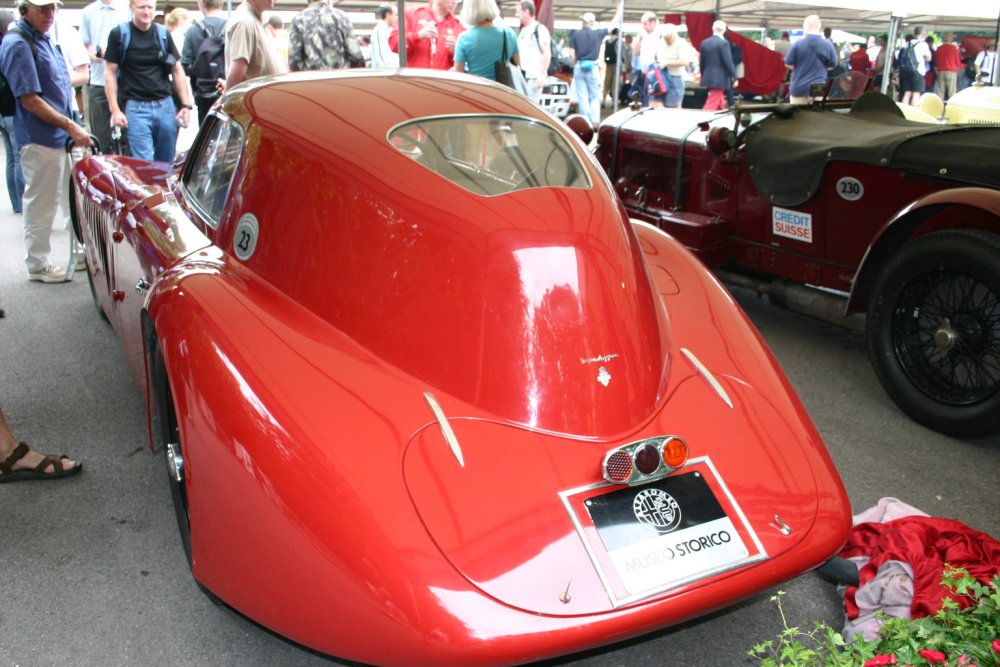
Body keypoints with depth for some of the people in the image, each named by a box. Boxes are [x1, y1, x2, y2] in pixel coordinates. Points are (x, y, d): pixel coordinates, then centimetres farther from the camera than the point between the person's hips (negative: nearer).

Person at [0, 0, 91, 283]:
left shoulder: (44, 39, 13)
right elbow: (29, 100, -19)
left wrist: (72, 127, 16)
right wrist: (71, 126, -20)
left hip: (60, 135, 9)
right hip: (39, 139, -9)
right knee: (41, 204, 0)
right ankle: (37, 264, 12)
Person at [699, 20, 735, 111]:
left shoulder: (704, 43, 6)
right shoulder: (723, 43, -13)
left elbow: (701, 62, 12)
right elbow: (728, 62, -15)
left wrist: (703, 77, 22)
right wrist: (734, 77, -7)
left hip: (708, 78, 7)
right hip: (719, 79, -7)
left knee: (720, 104, 19)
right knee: (712, 104, -7)